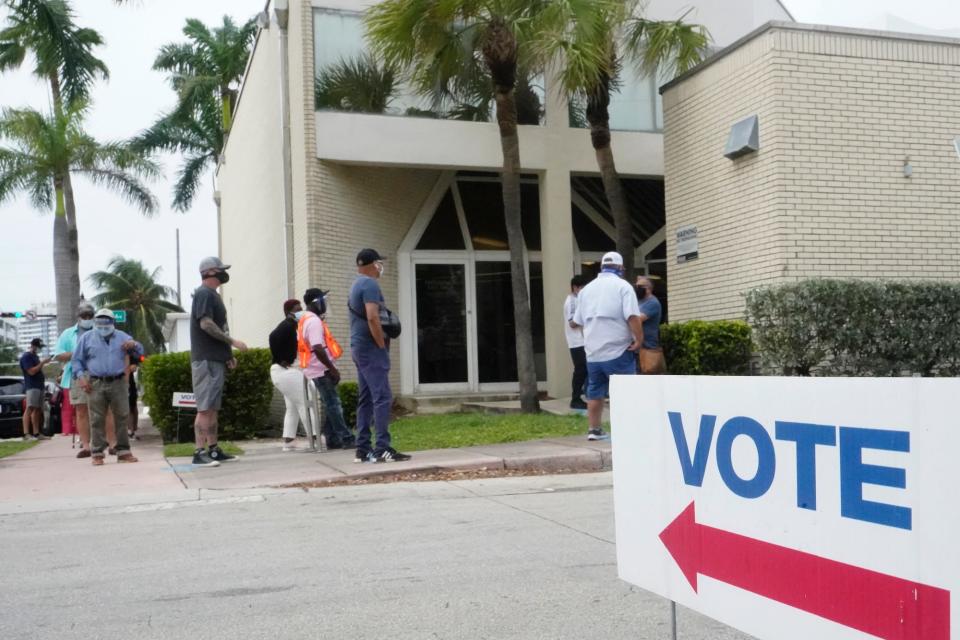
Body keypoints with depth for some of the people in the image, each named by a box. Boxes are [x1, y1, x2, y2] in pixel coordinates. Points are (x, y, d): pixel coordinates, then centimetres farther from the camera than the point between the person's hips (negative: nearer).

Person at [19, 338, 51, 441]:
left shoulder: (36, 356, 22)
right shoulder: (26, 356, -7)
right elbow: (32, 371, -16)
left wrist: (44, 363, 14)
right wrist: (43, 363, -14)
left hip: (39, 386, 9)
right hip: (31, 386, -9)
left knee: (37, 410, 8)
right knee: (30, 409, -16)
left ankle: (36, 433, 9)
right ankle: (26, 434, -22)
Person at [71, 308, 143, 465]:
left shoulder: (122, 337, 15)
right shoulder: (87, 338, 11)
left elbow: (140, 352, 14)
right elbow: (77, 360, 12)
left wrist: (134, 345, -9)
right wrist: (80, 376, -3)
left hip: (118, 383, 1)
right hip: (95, 384, -1)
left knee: (122, 418, 1)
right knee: (97, 420, -2)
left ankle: (123, 451, 7)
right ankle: (97, 454, 2)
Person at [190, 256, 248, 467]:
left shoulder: (212, 294, 20)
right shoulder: (204, 293, -9)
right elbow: (206, 324, -20)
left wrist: (228, 354, 16)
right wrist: (232, 341, -16)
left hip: (216, 359, 10)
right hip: (206, 359, -10)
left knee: (213, 408, 11)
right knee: (205, 408, -10)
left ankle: (213, 450, 15)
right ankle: (199, 453, -9)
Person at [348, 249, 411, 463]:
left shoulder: (356, 285, 19)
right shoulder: (370, 284, -12)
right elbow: (372, 318, -23)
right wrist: (383, 345, -16)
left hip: (359, 347, 10)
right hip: (371, 348, -10)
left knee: (365, 399, 9)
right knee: (382, 397, -11)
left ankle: (362, 449, 10)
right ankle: (382, 448, -15)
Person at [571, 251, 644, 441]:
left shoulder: (586, 289, 12)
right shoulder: (623, 286, -6)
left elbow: (578, 321, 17)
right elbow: (632, 317, -18)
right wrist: (639, 339, -10)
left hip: (592, 352, 5)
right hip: (618, 351, -5)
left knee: (594, 392, 13)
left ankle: (594, 430, 18)